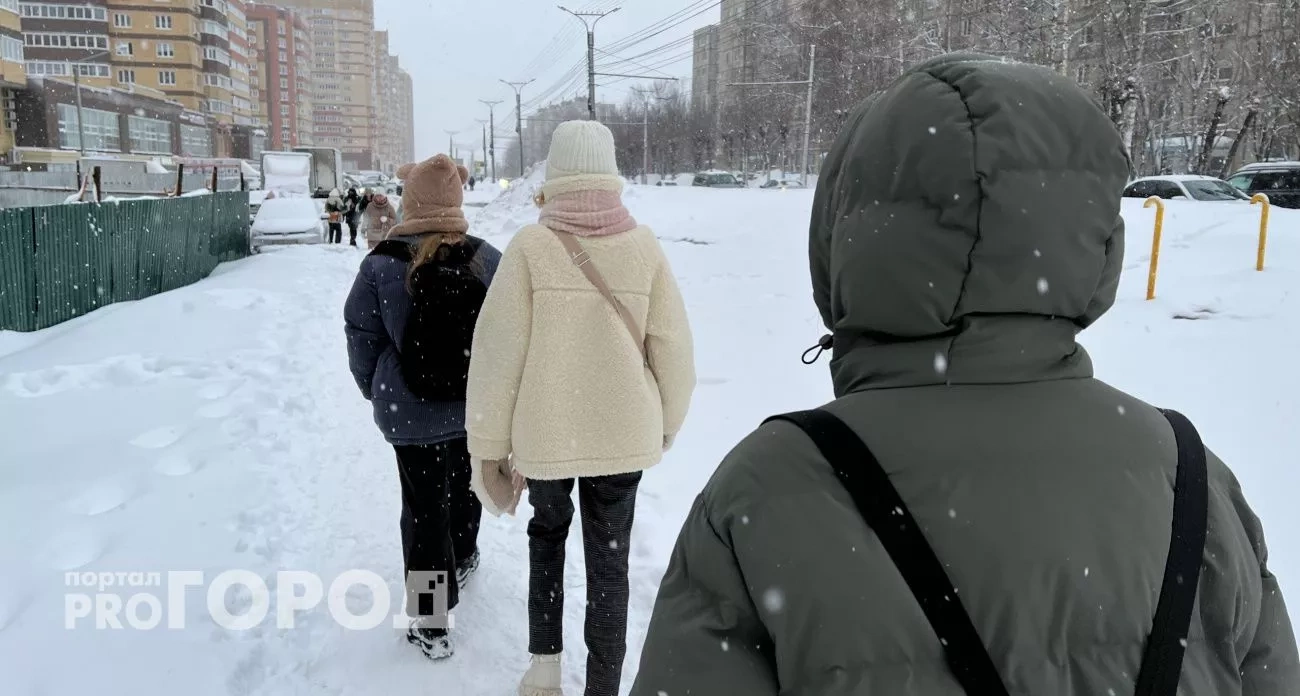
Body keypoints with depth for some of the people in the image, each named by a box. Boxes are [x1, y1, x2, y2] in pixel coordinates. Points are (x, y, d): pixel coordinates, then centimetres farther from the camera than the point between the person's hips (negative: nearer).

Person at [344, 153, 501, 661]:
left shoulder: (381, 265, -14)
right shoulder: (488, 259, -9)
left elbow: (362, 336, -5)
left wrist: (374, 390, 13)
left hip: (410, 411, -2)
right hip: (477, 407, 3)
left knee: (424, 507, 6)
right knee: (464, 487, 25)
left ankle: (431, 622, 9)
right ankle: (462, 560, 50)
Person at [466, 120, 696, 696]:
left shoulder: (531, 246, -11)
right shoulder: (644, 246, -7)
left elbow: (497, 353, -11)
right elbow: (673, 346, -3)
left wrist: (488, 442, -1)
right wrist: (668, 420, 13)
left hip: (544, 433, 0)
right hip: (624, 433, 1)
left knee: (547, 531, 26)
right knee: (609, 561, 14)